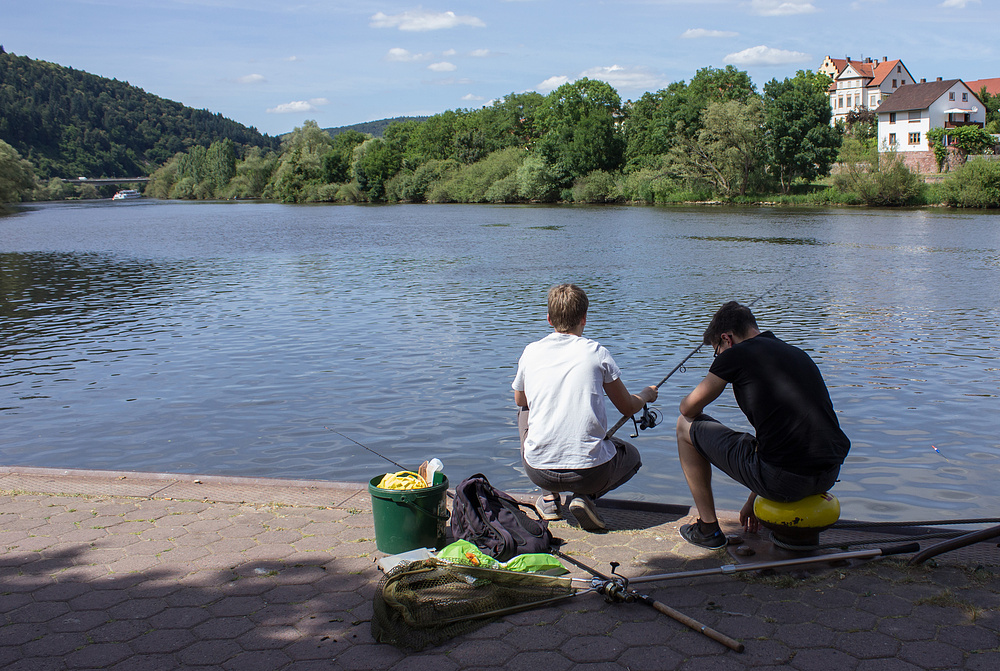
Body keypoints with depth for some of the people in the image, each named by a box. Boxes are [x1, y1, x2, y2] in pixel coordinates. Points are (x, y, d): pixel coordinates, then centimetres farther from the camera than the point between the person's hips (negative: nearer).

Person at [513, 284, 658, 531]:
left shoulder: (531, 353, 4)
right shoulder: (596, 352, -2)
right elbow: (628, 408, 9)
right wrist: (646, 395, 32)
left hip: (539, 471, 2)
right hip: (591, 471, -2)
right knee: (631, 455, 31)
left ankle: (549, 497, 22)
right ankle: (585, 496, 2)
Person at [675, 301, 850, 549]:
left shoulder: (736, 354, -2)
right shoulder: (797, 353, 20)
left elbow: (688, 409, 7)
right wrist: (754, 500, 34)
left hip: (784, 479, -8)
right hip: (830, 475, 8)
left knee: (686, 427, 12)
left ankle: (708, 527, 19)